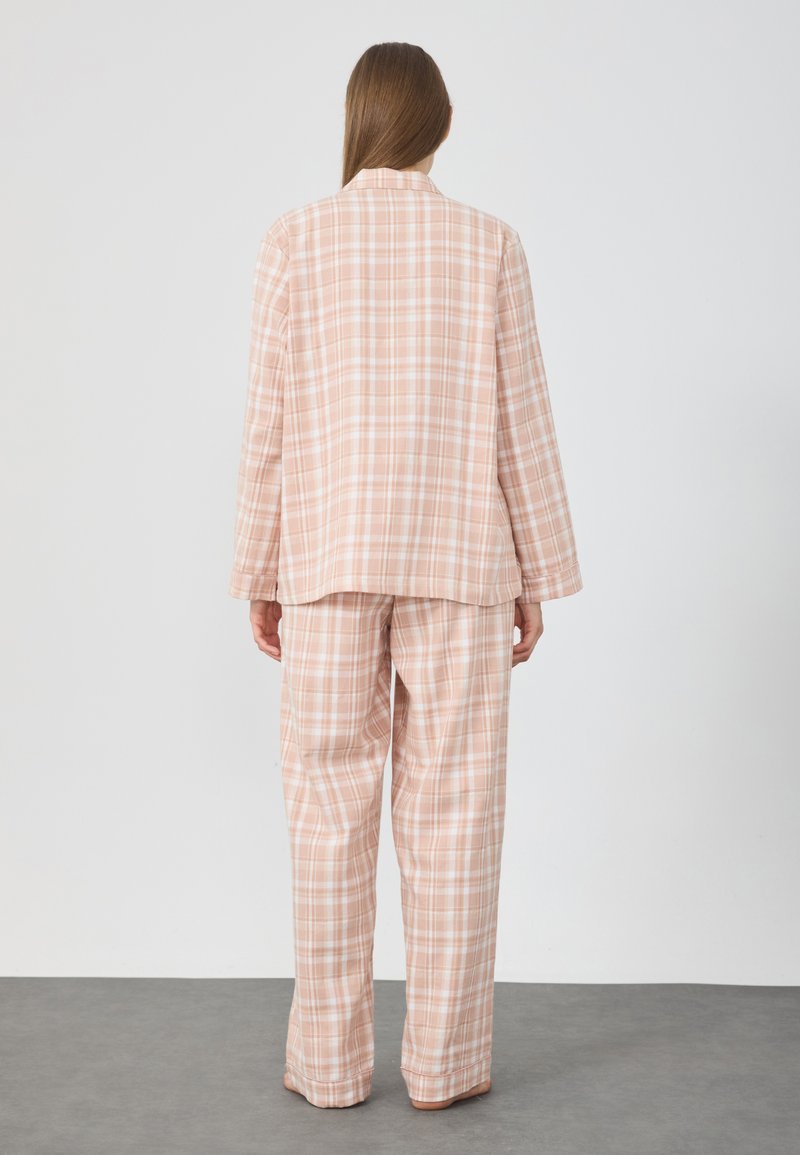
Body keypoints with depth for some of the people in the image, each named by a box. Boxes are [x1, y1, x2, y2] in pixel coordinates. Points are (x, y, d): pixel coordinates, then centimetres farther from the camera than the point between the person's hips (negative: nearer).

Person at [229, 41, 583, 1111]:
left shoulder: (295, 239, 1)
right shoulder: (489, 243, 1)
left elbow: (270, 423, -2)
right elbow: (521, 424, -1)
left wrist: (258, 575, 5)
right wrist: (537, 577, 6)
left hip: (331, 555, 0)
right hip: (459, 556, 0)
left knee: (332, 805, 6)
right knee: (452, 810, 4)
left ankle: (331, 1058, 10)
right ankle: (445, 1059, 9)